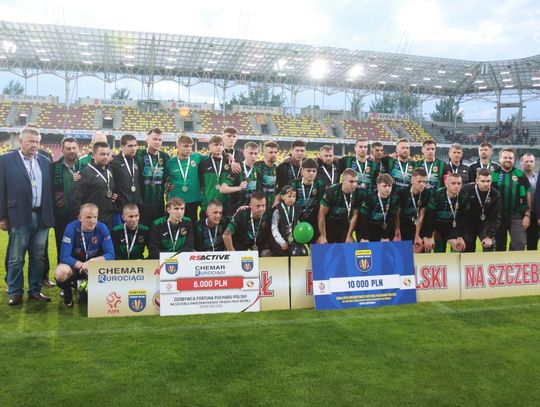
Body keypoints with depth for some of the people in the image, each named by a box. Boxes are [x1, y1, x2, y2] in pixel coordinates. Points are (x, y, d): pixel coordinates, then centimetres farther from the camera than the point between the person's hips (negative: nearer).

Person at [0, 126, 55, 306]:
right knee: (16, 259, 4)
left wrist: (51, 215, 4)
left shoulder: (45, 161, 11)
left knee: (38, 257, 10)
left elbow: (50, 189, 10)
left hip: (42, 217, 4)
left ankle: (35, 290, 21)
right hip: (19, 216, -3)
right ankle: (15, 293, 15)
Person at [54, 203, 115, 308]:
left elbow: (110, 255, -16)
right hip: (74, 264, -1)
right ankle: (67, 292, 1)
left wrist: (92, 262, -30)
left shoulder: (102, 228, -17)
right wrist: (82, 265, -31)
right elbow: (64, 257, -21)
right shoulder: (71, 228, -20)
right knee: (61, 273, -35)